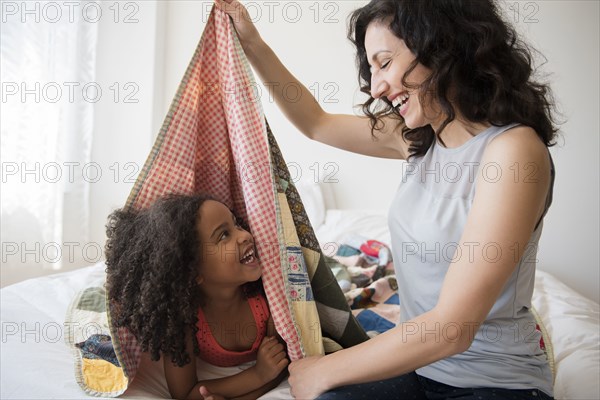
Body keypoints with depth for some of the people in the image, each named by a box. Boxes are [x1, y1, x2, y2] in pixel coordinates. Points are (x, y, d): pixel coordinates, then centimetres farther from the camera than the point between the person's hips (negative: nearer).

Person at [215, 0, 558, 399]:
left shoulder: (514, 147, -21)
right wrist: (253, 44, 12)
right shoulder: (419, 134, 2)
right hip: (419, 363, 5)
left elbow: (452, 329, -24)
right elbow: (316, 123, 16)